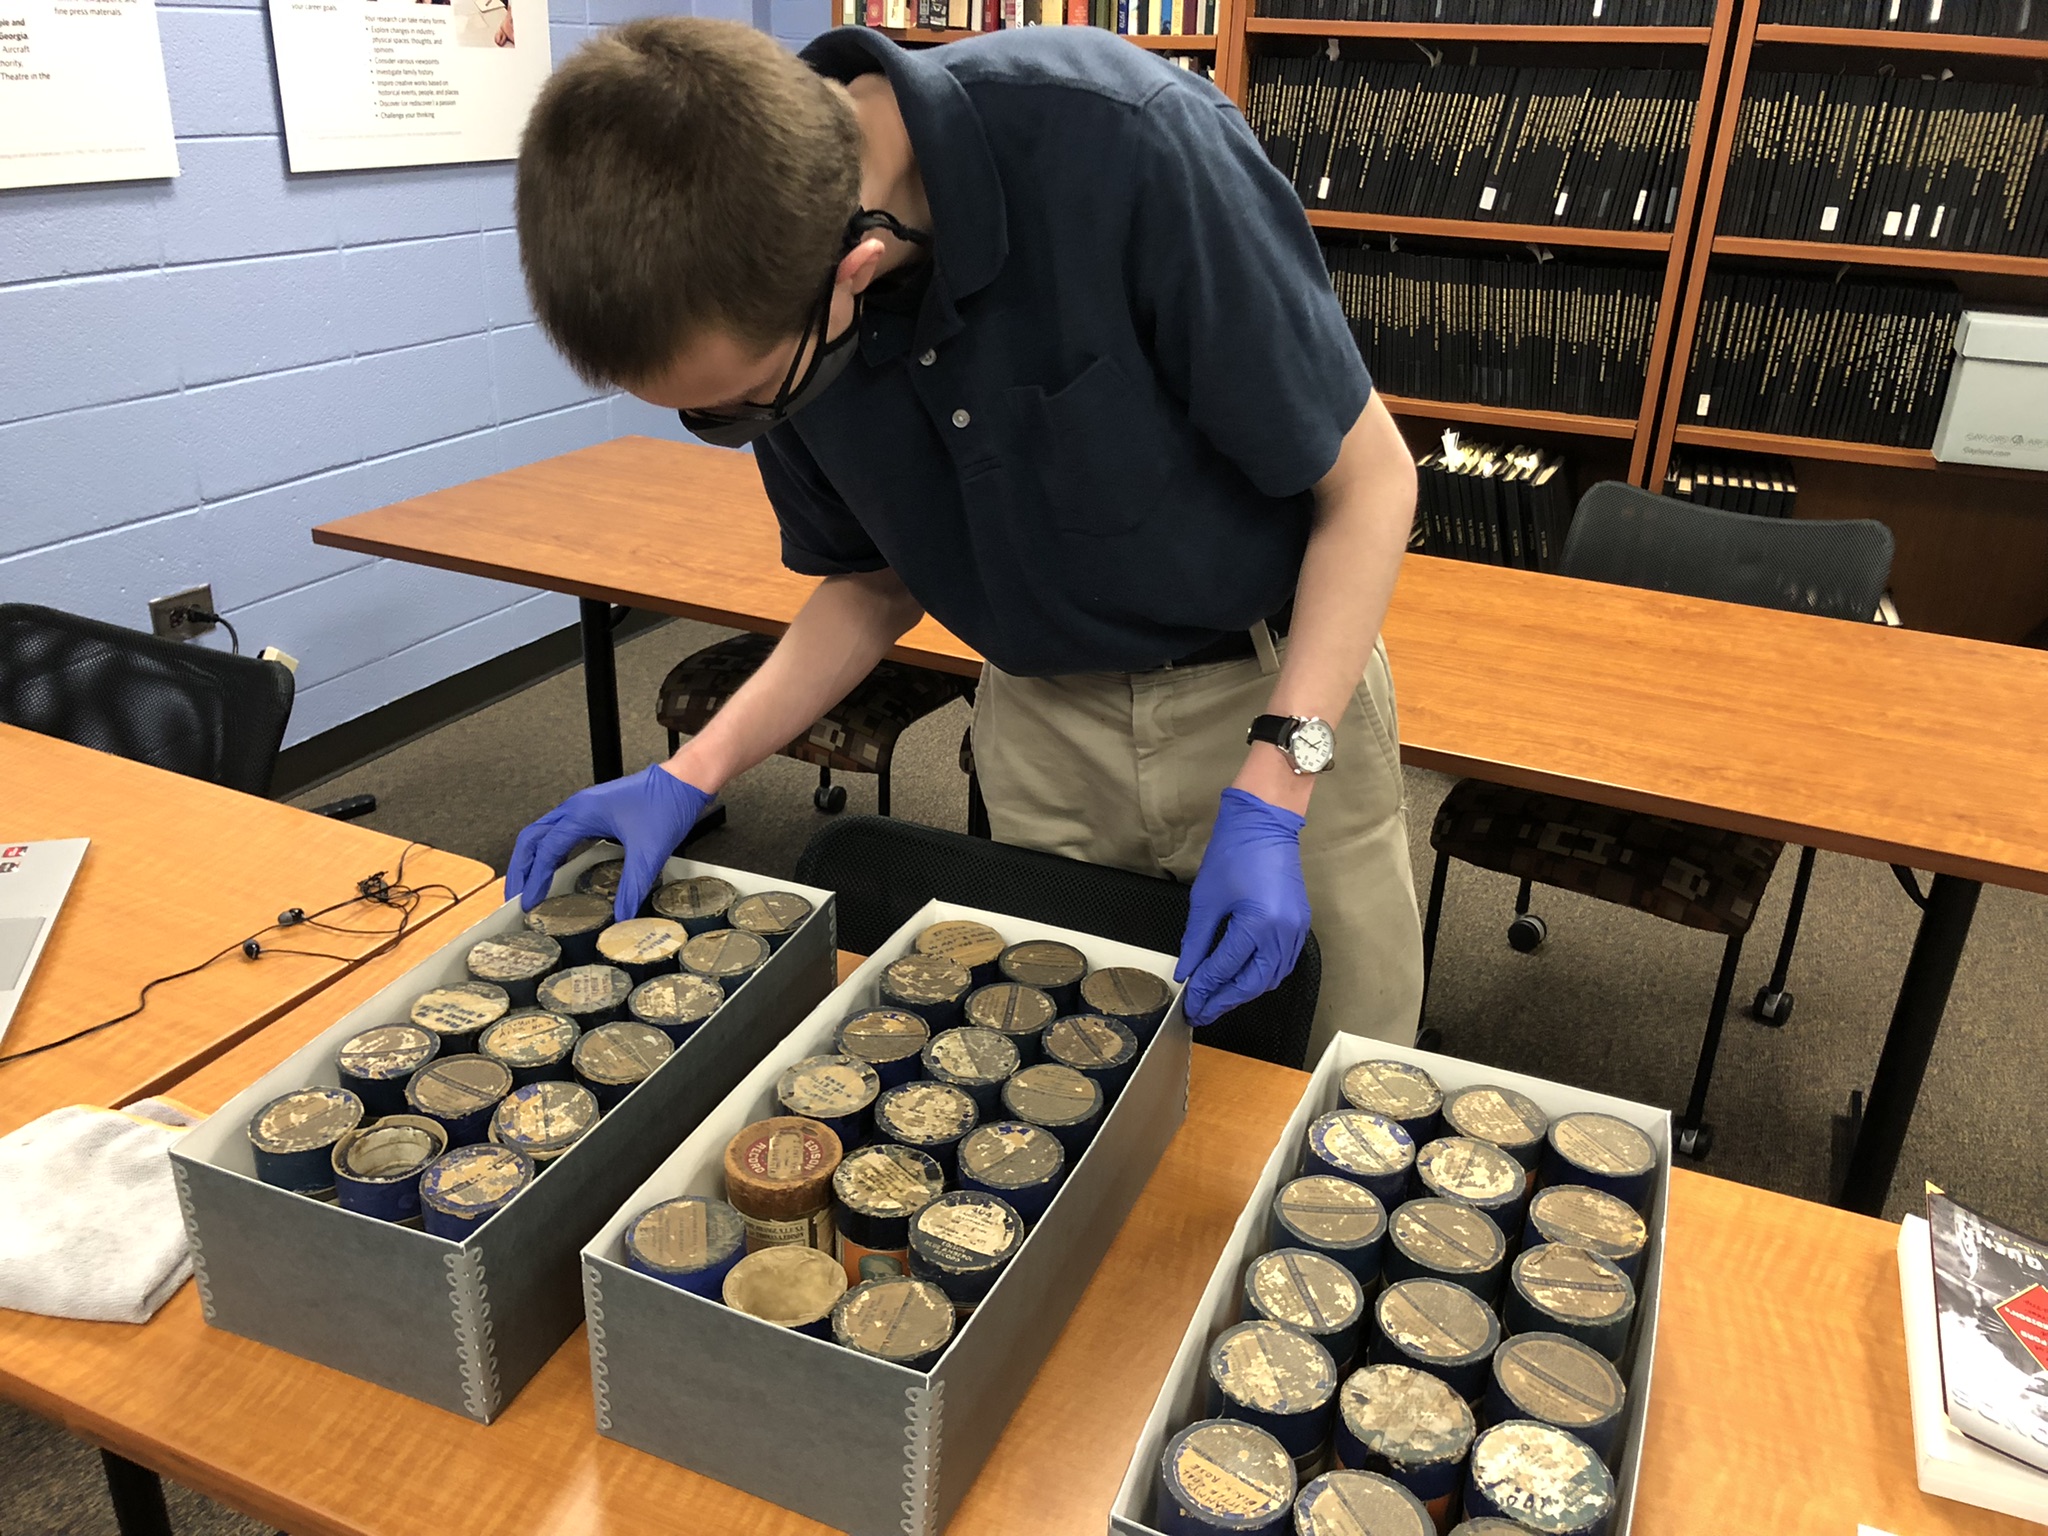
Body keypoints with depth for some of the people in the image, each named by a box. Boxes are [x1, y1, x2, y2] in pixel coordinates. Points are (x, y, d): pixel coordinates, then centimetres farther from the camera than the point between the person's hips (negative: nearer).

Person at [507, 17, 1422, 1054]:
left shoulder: (1125, 144, -29)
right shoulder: (759, 293, -13)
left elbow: (1368, 480, -19)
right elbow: (878, 582, 3)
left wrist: (1270, 798, -25)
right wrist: (688, 778, -7)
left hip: (1282, 697, -3)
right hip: (1044, 717, 4)